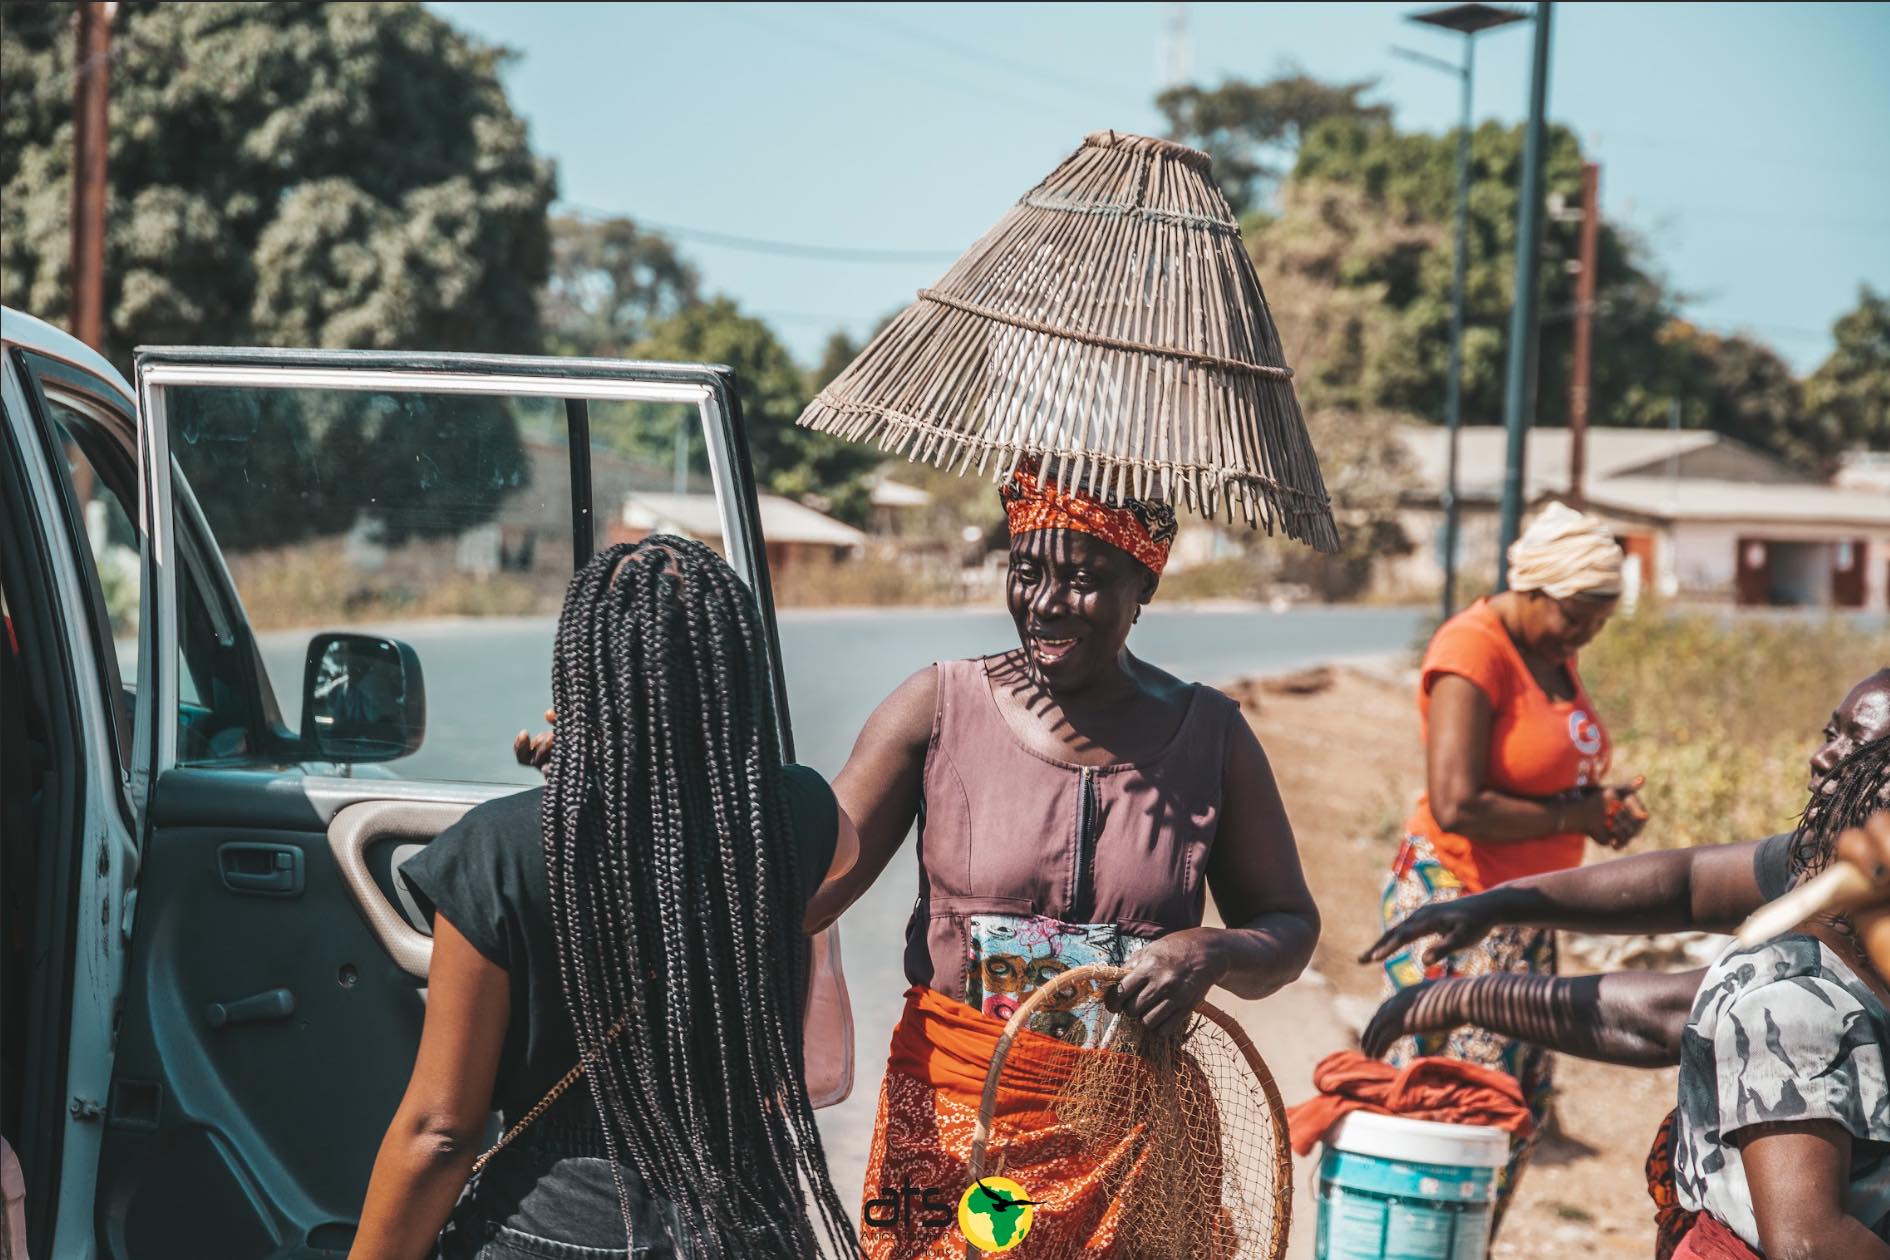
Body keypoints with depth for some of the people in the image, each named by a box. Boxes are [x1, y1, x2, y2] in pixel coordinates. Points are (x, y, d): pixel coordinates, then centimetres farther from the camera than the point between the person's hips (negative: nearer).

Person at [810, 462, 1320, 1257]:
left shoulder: (1208, 736, 2)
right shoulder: (940, 707, -2)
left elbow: (1290, 927, 7)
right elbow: (810, 882, -9)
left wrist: (1212, 953, -15)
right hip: (951, 1114, -1)